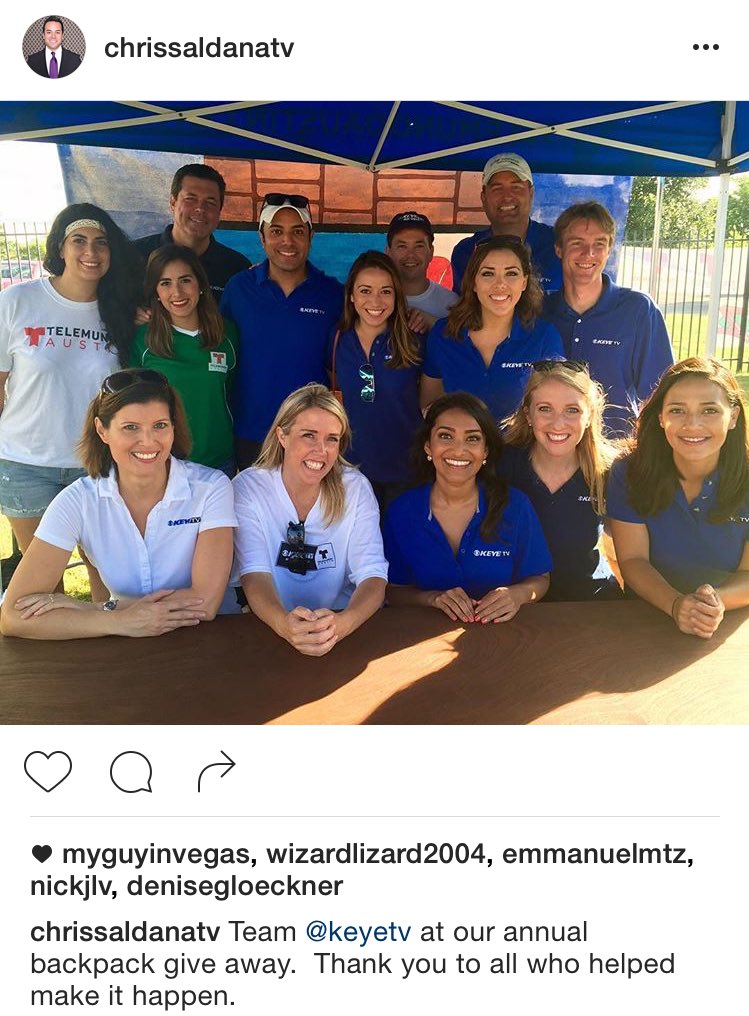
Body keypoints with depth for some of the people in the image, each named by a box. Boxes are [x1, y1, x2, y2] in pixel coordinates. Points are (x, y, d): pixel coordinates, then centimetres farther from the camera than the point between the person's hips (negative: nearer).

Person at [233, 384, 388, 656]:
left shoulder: (356, 488, -4)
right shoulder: (248, 488, -6)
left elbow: (372, 576, -12)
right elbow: (255, 575, -15)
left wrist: (342, 624, -33)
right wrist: (284, 624, -36)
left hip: (342, 622, 1)